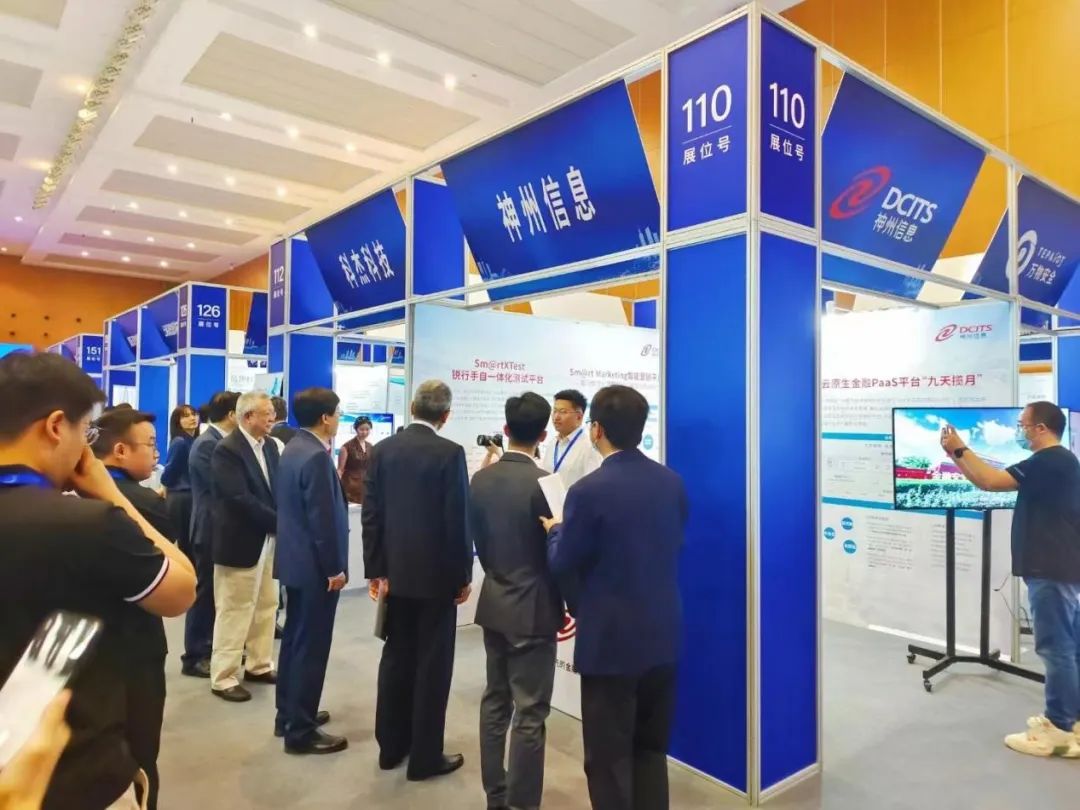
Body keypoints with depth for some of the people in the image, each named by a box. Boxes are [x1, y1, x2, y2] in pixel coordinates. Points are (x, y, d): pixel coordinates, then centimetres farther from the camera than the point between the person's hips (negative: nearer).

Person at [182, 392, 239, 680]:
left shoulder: (221, 441, 9)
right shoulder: (207, 444, -19)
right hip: (211, 528, -9)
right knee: (206, 591, 1)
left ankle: (212, 647, 29)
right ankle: (195, 657, 13)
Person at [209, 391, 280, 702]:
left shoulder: (270, 445, 6)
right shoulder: (227, 449, -17)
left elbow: (277, 486, 7)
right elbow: (240, 498, -24)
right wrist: (280, 522, -20)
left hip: (269, 539, 8)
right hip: (241, 542, -7)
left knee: (266, 606, 16)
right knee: (234, 611, 4)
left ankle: (259, 665, 31)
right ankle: (223, 678, 17)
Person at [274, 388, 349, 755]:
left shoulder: (294, 448, 10)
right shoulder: (316, 456, -21)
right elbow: (322, 518, -22)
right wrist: (334, 568, -17)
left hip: (296, 560, 10)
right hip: (314, 566, -10)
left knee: (295, 639, 19)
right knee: (311, 646, 0)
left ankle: (289, 715, 32)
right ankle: (301, 731, 10)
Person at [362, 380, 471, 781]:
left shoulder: (382, 449, 1)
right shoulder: (450, 453, -15)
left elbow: (371, 514, 2)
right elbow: (458, 520, -15)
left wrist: (375, 569, 9)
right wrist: (463, 576, -5)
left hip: (395, 571, 5)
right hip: (436, 574, -5)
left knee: (396, 657, 16)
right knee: (432, 664, 6)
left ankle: (391, 746, 28)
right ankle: (425, 757, 16)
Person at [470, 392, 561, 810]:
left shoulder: (480, 479, 0)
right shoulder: (543, 483, -18)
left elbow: (477, 540, 8)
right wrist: (569, 605, 1)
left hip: (493, 603, 7)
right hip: (533, 609, -7)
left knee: (495, 701, 17)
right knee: (530, 714, 3)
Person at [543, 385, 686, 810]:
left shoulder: (589, 490, -19)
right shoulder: (672, 483, 0)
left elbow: (562, 563, -10)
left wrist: (555, 529, 9)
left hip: (611, 640, -6)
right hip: (663, 634, 6)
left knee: (609, 758, 9)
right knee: (652, 750, 20)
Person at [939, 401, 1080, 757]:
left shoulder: (1049, 461, -17)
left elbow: (991, 481, -22)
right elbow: (991, 479, 14)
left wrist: (960, 449, -10)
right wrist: (957, 456, 7)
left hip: (1051, 571, -11)